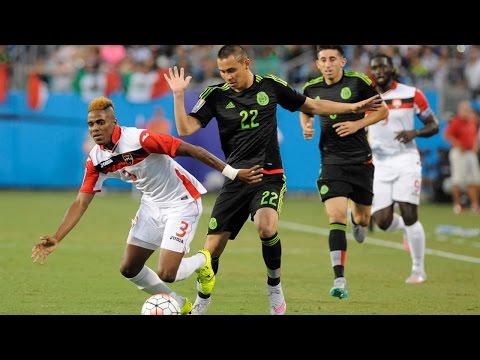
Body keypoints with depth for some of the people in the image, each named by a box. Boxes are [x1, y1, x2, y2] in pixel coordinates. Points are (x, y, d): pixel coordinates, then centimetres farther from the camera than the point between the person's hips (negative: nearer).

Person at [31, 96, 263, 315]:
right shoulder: (96, 160, -5)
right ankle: (181, 307, 26)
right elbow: (81, 202, 0)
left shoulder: (140, 139, -26)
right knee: (129, 269, 5)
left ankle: (203, 262, 19)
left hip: (182, 203, -7)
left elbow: (190, 150, -25)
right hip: (152, 205, 7)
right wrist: (56, 239, -11)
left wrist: (233, 173, -26)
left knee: (166, 274, -16)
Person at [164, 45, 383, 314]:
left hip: (269, 176, -1)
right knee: (213, 247, -2)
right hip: (235, 179, 1)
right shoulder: (215, 95, -1)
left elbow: (313, 106, 14)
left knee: (266, 227, -31)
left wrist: (354, 108, 14)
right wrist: (178, 95, -19)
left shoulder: (270, 86, 1)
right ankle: (200, 305, 21)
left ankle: (274, 287, -6)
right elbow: (185, 128, -8)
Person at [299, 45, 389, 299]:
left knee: (362, 219, 11)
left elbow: (382, 110, 1)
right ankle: (339, 280, -16)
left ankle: (357, 218, 53)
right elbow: (306, 112, 22)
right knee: (336, 217, -16)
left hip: (361, 160, 0)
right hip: (332, 161, 0)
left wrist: (357, 124, -13)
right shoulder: (312, 88, 2)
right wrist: (306, 126, 0)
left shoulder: (358, 82, -7)